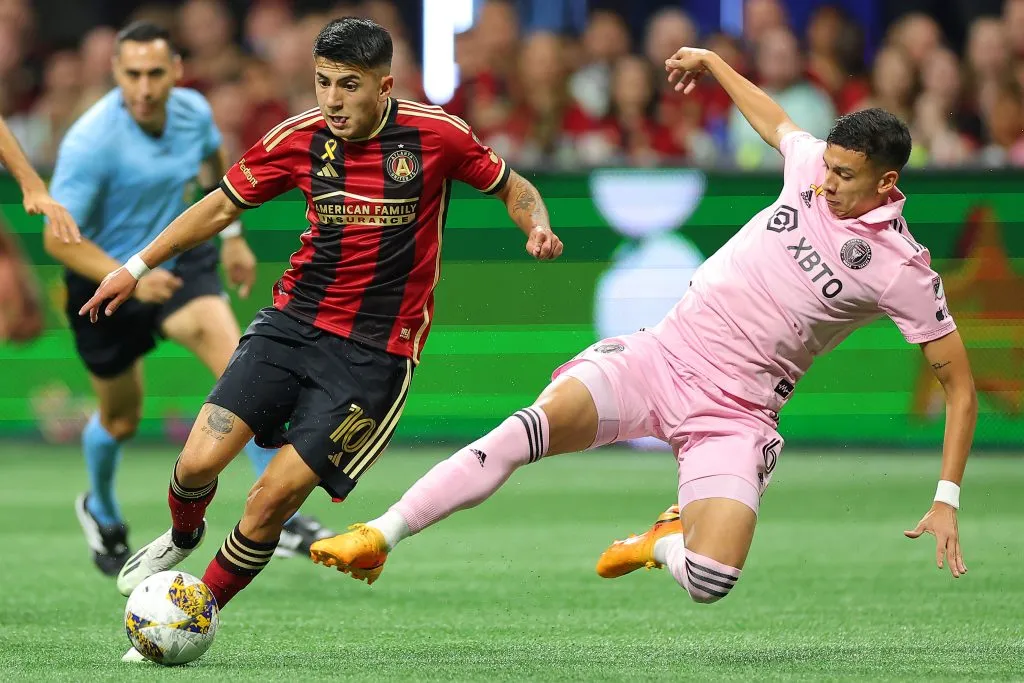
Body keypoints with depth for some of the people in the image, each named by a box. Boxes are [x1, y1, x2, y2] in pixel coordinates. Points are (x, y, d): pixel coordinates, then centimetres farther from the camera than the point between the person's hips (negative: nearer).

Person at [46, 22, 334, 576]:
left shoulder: (193, 111, -11)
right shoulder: (90, 141, -28)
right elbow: (58, 238, -26)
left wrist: (232, 236, 18)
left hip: (178, 260, 3)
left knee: (234, 361, -23)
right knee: (121, 418, 13)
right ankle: (101, 510, 48)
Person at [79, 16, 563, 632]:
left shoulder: (435, 135, -8)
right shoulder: (300, 139, -1)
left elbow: (513, 187, 8)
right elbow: (223, 206, 13)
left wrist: (538, 228, -14)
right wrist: (138, 266, 12)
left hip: (374, 352, -3)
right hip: (293, 322, 3)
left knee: (272, 500, -11)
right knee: (199, 463, -11)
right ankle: (183, 538, 25)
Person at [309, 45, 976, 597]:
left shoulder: (902, 268, -8)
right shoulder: (813, 168, 5)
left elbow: (960, 384, -2)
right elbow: (776, 121, 30)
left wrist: (947, 501, -8)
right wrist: (711, 61, 37)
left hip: (734, 416, -3)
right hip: (661, 354, 3)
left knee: (712, 580, -26)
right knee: (536, 425, -25)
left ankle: (667, 537, 12)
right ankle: (378, 537, -21)